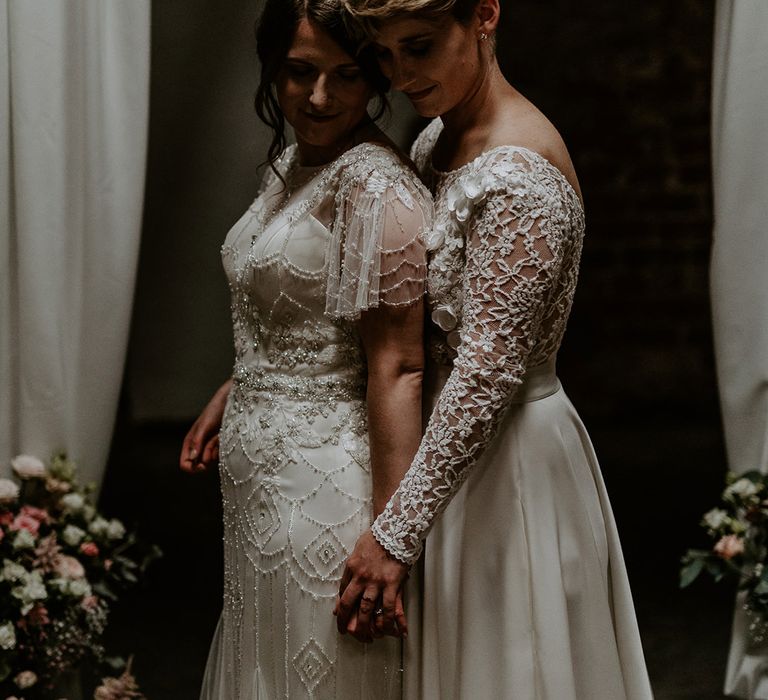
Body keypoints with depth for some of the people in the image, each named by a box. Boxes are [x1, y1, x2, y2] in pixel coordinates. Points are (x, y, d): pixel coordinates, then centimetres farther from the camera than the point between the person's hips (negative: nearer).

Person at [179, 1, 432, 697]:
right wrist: (231, 394, 25)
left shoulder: (376, 187, -21)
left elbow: (397, 370, -23)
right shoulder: (291, 162, 8)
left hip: (324, 492, -9)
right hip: (264, 477, 9)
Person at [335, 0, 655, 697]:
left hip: (507, 454, -9)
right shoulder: (436, 140, 4)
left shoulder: (518, 178, -24)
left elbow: (487, 375, -26)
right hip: (455, 446, 9)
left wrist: (396, 530, -23)